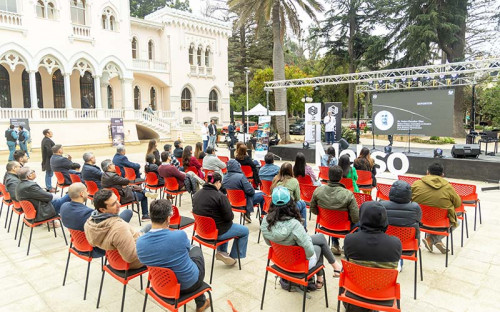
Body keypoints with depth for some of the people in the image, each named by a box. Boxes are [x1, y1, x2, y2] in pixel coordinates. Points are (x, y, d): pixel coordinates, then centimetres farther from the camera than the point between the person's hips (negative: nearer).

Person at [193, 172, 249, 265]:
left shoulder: (196, 194, -2)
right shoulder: (220, 196, -23)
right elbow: (229, 217, -20)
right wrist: (231, 215, 4)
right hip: (217, 232, -8)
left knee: (224, 225, 36)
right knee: (245, 231, 12)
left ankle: (222, 252, 32)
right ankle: (233, 256, 21)